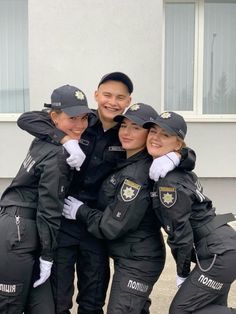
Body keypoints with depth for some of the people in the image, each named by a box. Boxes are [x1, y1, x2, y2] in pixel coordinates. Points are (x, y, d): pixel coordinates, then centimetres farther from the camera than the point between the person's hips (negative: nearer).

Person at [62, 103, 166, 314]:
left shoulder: (136, 175, -26)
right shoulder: (130, 164, 3)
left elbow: (112, 227, -23)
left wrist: (80, 211, -10)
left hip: (137, 262, -9)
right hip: (137, 258, 9)